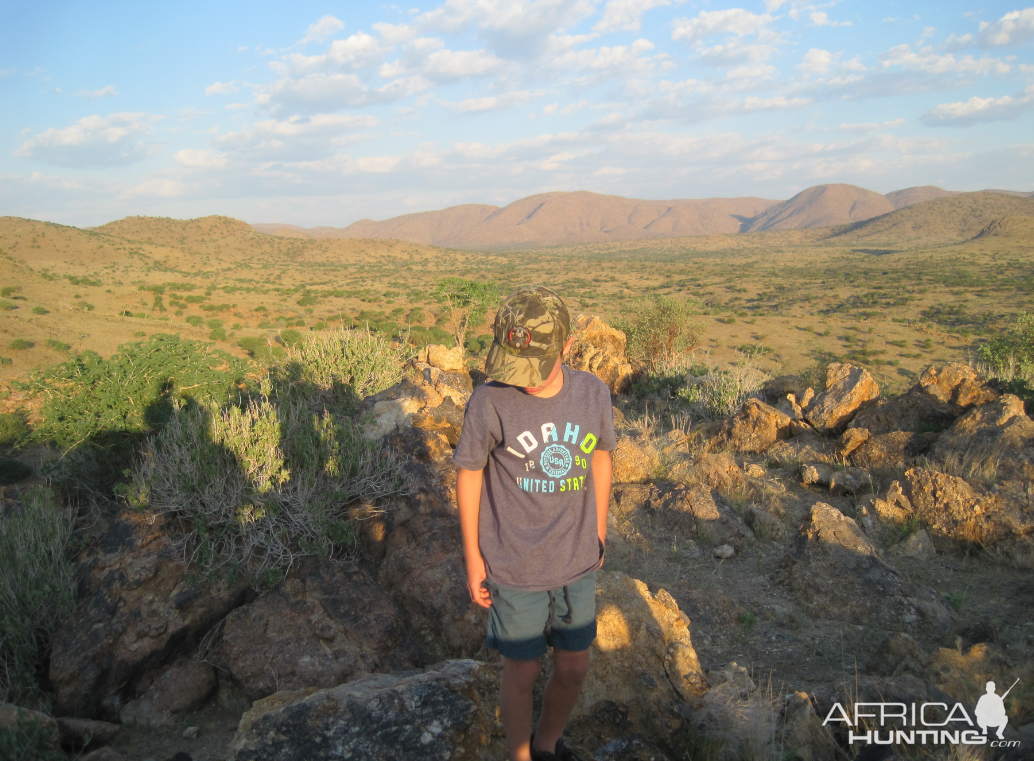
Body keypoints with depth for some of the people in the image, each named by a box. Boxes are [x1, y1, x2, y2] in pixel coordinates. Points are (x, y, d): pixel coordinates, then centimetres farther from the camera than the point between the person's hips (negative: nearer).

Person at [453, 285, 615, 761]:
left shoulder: (593, 394, -10)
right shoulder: (489, 403, -20)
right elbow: (469, 475, -8)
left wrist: (598, 534, 13)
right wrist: (473, 557, -3)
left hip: (577, 566, 4)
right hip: (515, 570, -3)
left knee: (574, 668, 19)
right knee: (523, 673, 13)